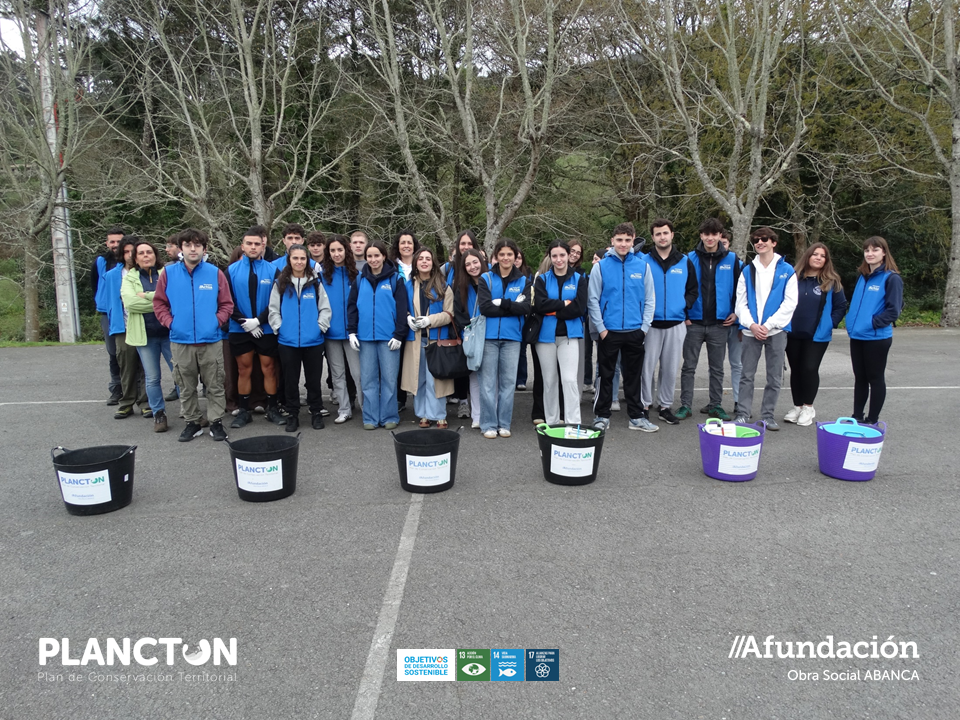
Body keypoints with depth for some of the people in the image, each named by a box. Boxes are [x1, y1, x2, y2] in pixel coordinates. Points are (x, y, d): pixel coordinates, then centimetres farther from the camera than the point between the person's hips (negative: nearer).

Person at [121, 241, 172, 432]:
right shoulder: (129, 278, 6)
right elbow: (130, 303, -11)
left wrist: (146, 296, -14)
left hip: (169, 332, -1)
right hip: (145, 335, 1)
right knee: (152, 378, 8)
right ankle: (159, 414, 20)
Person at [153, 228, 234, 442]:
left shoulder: (215, 273, -1)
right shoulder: (169, 273, 1)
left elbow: (227, 304, 3)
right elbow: (159, 303, 6)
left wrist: (217, 321, -10)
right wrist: (170, 322, -6)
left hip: (211, 341, -1)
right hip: (180, 341, 1)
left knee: (214, 386, 6)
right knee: (186, 387, 11)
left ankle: (216, 422, 18)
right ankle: (192, 423, 24)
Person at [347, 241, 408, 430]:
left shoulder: (395, 279, 0)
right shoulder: (360, 279, 9)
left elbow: (402, 309, -3)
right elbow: (352, 306, 10)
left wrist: (399, 335, -9)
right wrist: (352, 332, 1)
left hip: (388, 337, -3)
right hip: (365, 337, 3)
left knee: (389, 378, 2)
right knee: (368, 379, 6)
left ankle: (389, 417, 12)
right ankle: (371, 418, 13)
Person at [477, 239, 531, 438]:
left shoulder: (523, 281, 8)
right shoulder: (486, 279, 3)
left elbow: (525, 307, -7)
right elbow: (485, 308, -10)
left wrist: (501, 303, -13)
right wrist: (512, 307, -11)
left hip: (512, 337, 2)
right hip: (489, 336, -1)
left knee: (508, 382, 6)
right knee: (488, 382, 1)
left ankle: (504, 424, 15)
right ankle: (488, 424, 9)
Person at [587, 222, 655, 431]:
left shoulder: (643, 266, 2)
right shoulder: (601, 266, -3)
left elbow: (650, 299, 5)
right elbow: (593, 300, -3)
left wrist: (644, 327, -2)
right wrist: (601, 328, -7)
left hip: (635, 333, 2)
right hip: (608, 332, -1)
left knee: (633, 376, 12)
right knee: (606, 376, 7)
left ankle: (637, 416, 22)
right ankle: (602, 416, 18)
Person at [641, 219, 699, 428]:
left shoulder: (685, 262, 9)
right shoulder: (644, 262, 2)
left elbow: (693, 290, 13)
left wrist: (685, 305, -3)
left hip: (676, 323, 2)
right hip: (651, 323, -2)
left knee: (671, 368, 8)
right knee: (647, 365, -3)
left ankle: (665, 406, 20)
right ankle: (645, 405, 8)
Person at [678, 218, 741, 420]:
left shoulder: (731, 259, 2)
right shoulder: (690, 258, -1)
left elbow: (739, 287, 8)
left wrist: (736, 312, 0)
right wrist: (684, 314, -7)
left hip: (719, 323, 1)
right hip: (694, 322, -1)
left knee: (717, 368, 10)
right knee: (689, 366, 3)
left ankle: (715, 405, 20)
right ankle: (685, 405, 10)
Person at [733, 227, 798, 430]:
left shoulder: (787, 271, 2)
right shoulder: (747, 271, 8)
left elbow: (790, 303, -4)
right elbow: (741, 302, 4)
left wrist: (768, 325, -12)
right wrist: (751, 324, -11)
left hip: (776, 331, -1)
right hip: (751, 331, 1)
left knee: (774, 377, 5)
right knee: (747, 375, 3)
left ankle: (768, 415, 16)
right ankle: (744, 413, 11)